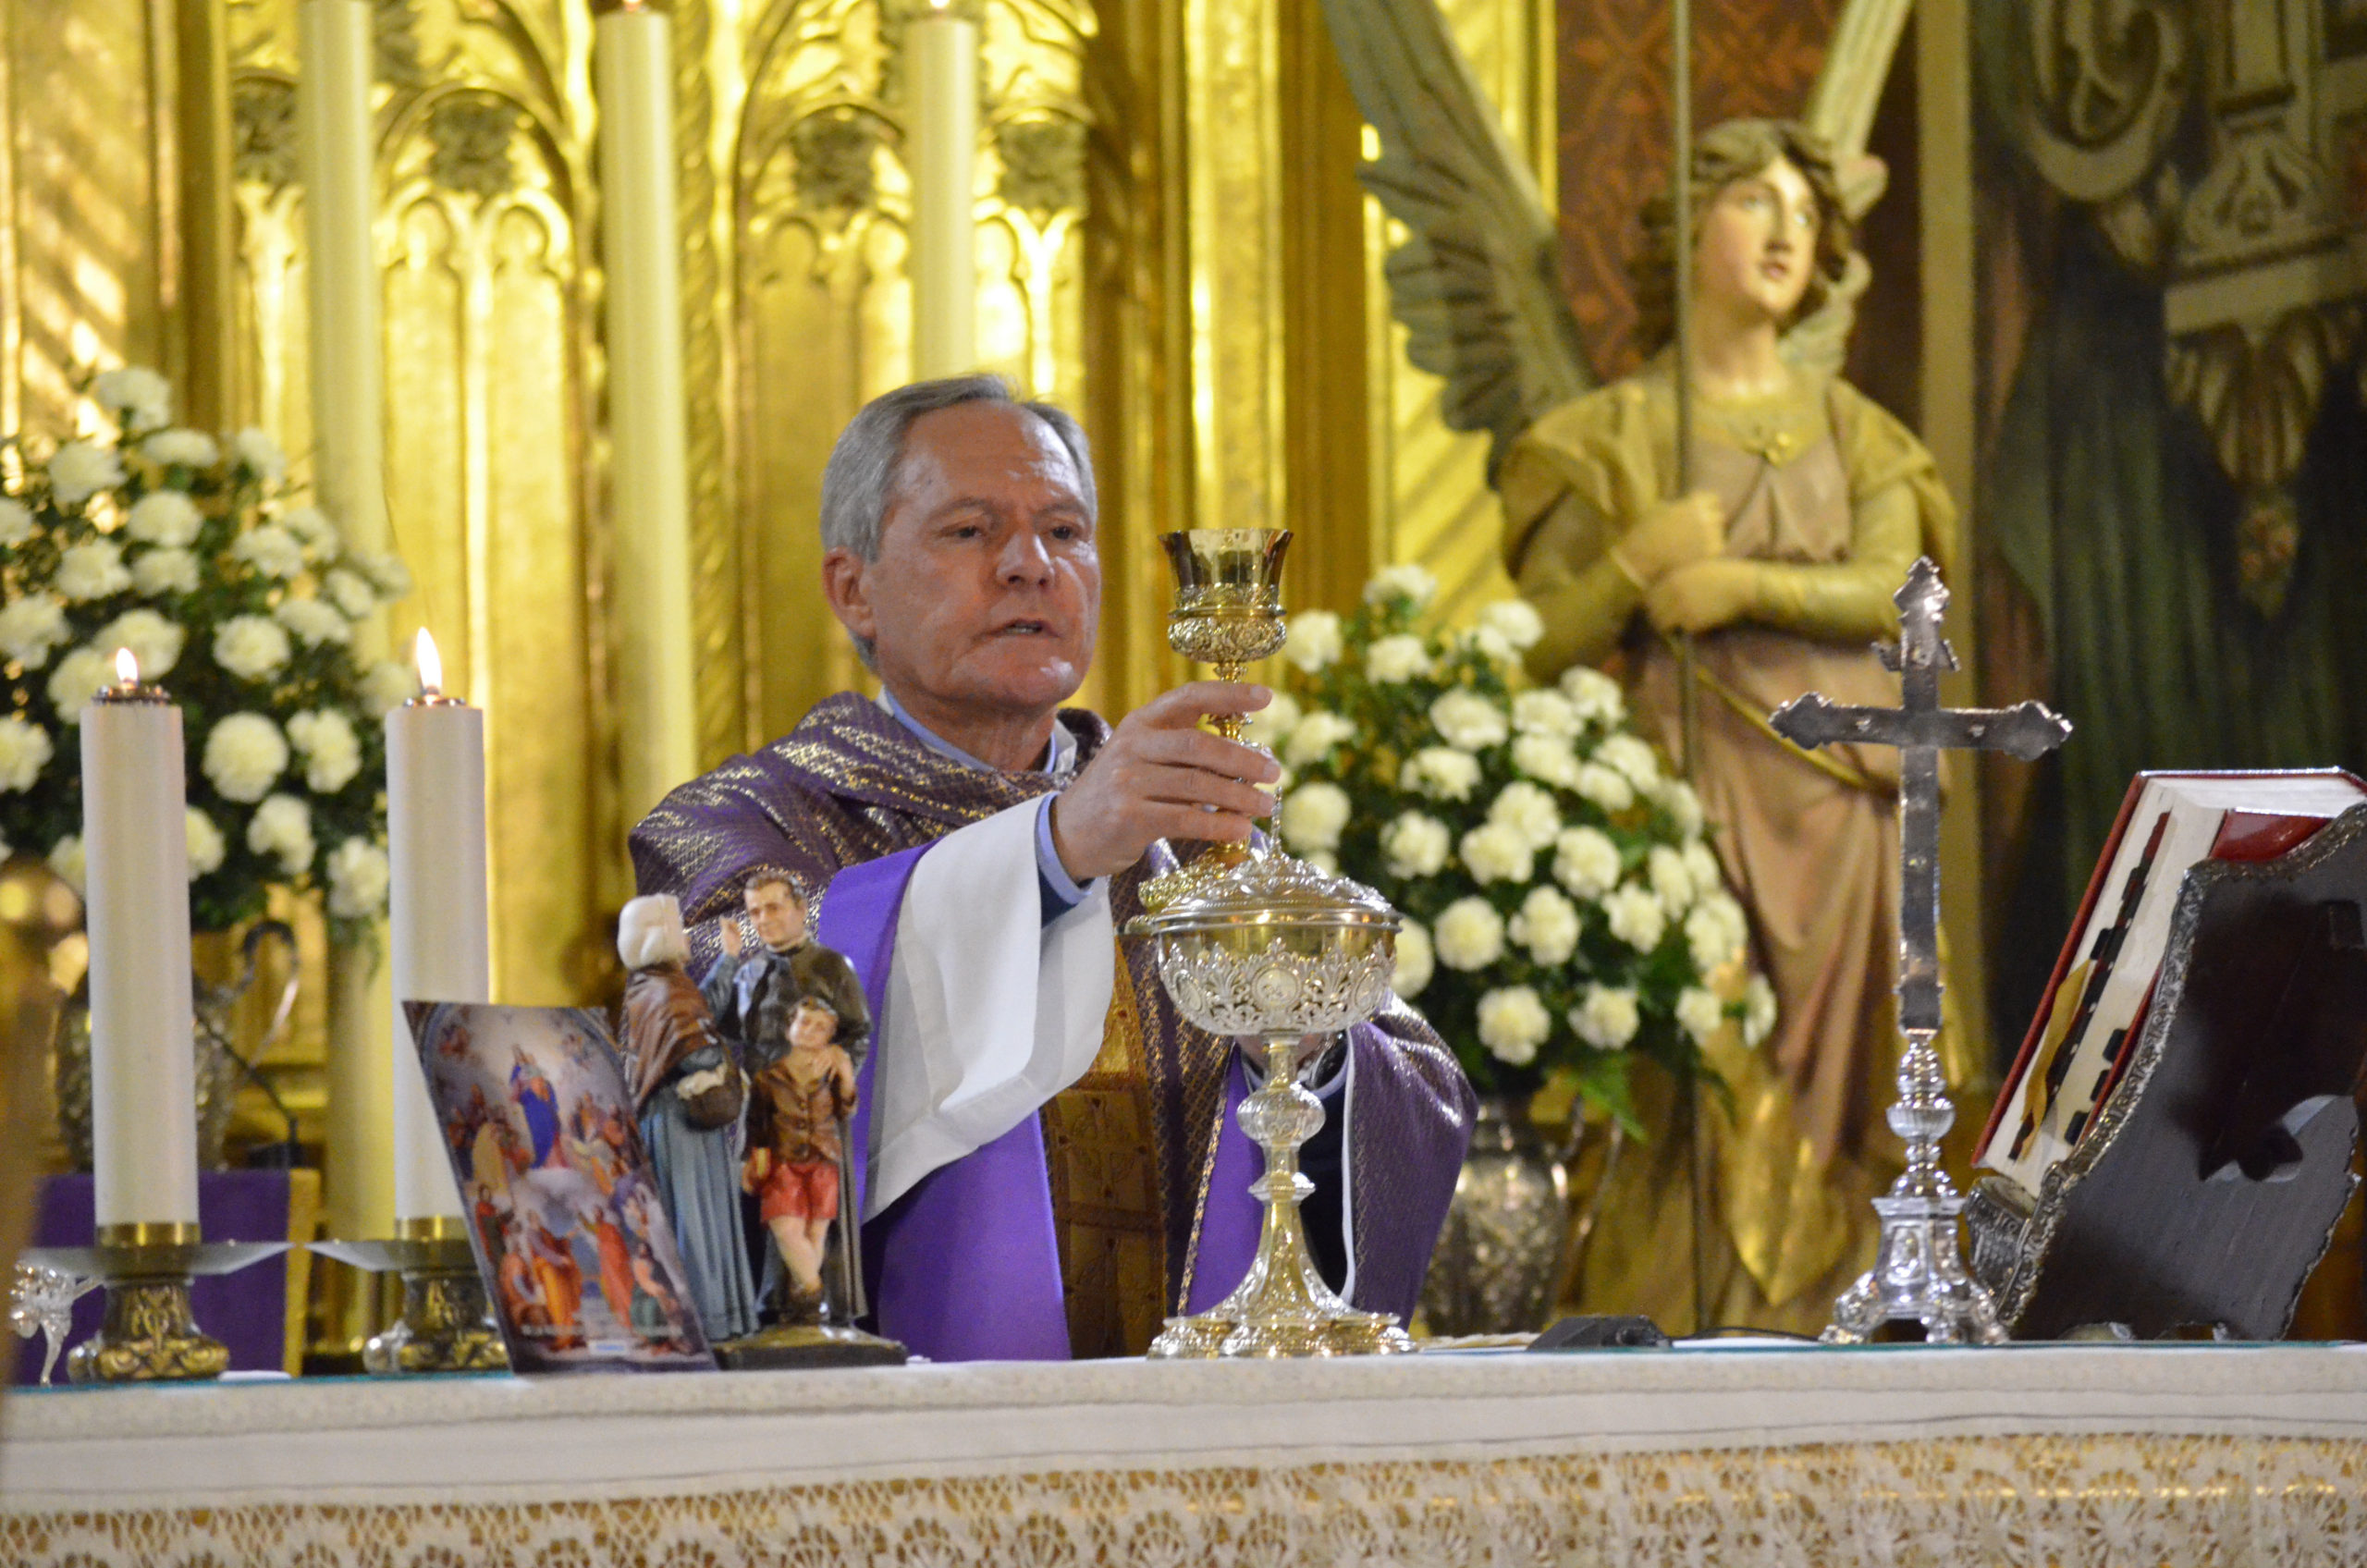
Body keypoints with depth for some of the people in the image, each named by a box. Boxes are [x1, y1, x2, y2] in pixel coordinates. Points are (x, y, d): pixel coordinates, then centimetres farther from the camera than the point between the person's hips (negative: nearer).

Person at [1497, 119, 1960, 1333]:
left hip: (1837, 805, 3)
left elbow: (1894, 591, 0)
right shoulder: (1613, 437, 7)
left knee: (1819, 1090, -2)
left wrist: (1743, 585, -14)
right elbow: (1541, 645, 1)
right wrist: (1643, 560, -16)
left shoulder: (1849, 431, 16)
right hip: (1695, 794, -3)